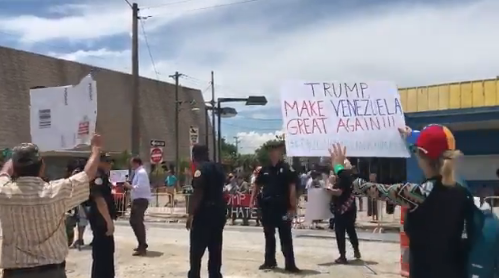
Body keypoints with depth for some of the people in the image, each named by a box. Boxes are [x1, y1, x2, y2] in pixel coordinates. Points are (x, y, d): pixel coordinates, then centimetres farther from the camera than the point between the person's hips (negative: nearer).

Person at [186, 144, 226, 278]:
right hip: (219, 210, 8)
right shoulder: (218, 168, 12)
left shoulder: (201, 169, -12)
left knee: (196, 250, -1)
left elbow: (198, 193, -20)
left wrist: (191, 214, -19)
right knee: (215, 249, 11)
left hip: (204, 212, -8)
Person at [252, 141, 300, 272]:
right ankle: (269, 261, 25)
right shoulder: (264, 169, 8)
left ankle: (290, 264, 2)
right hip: (267, 207, 5)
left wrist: (292, 207, -14)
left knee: (285, 237, -1)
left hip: (282, 207, -5)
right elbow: (257, 186, 16)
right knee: (269, 236, 14)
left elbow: (292, 188, -9)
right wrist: (252, 201, 6)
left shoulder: (287, 169, -5)